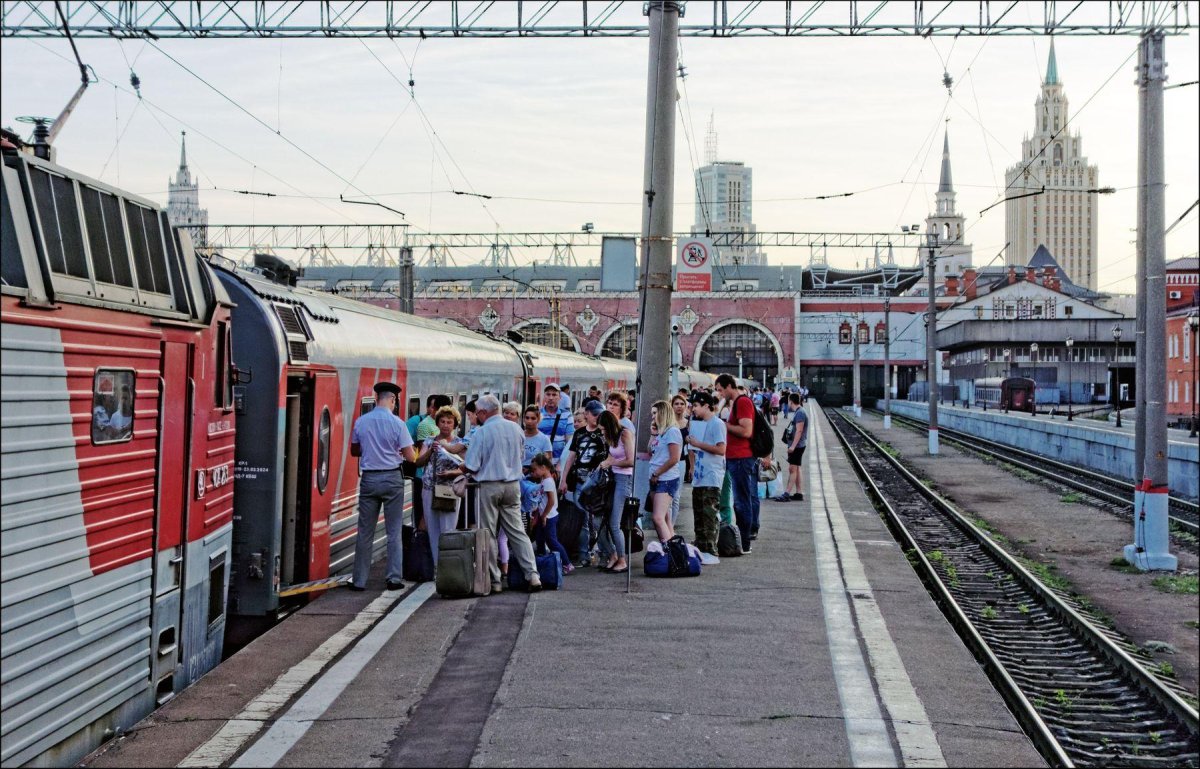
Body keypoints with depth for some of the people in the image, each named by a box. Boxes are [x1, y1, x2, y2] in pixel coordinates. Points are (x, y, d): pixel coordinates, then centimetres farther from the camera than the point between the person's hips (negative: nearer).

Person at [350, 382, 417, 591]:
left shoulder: (360, 422, 0)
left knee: (365, 532, 7)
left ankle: (359, 580, 10)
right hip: (392, 478, -2)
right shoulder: (397, 423, -10)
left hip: (368, 479, 2)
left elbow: (354, 451, 13)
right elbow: (411, 457, -8)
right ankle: (394, 578, 5)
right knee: (394, 531, 6)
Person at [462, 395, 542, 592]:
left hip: (489, 486, -5)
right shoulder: (516, 429, 4)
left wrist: (460, 467, 9)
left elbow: (471, 466, -11)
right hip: (513, 485, 5)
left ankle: (494, 581, 5)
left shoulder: (483, 432, -12)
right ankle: (532, 575, -3)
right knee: (517, 531, 8)